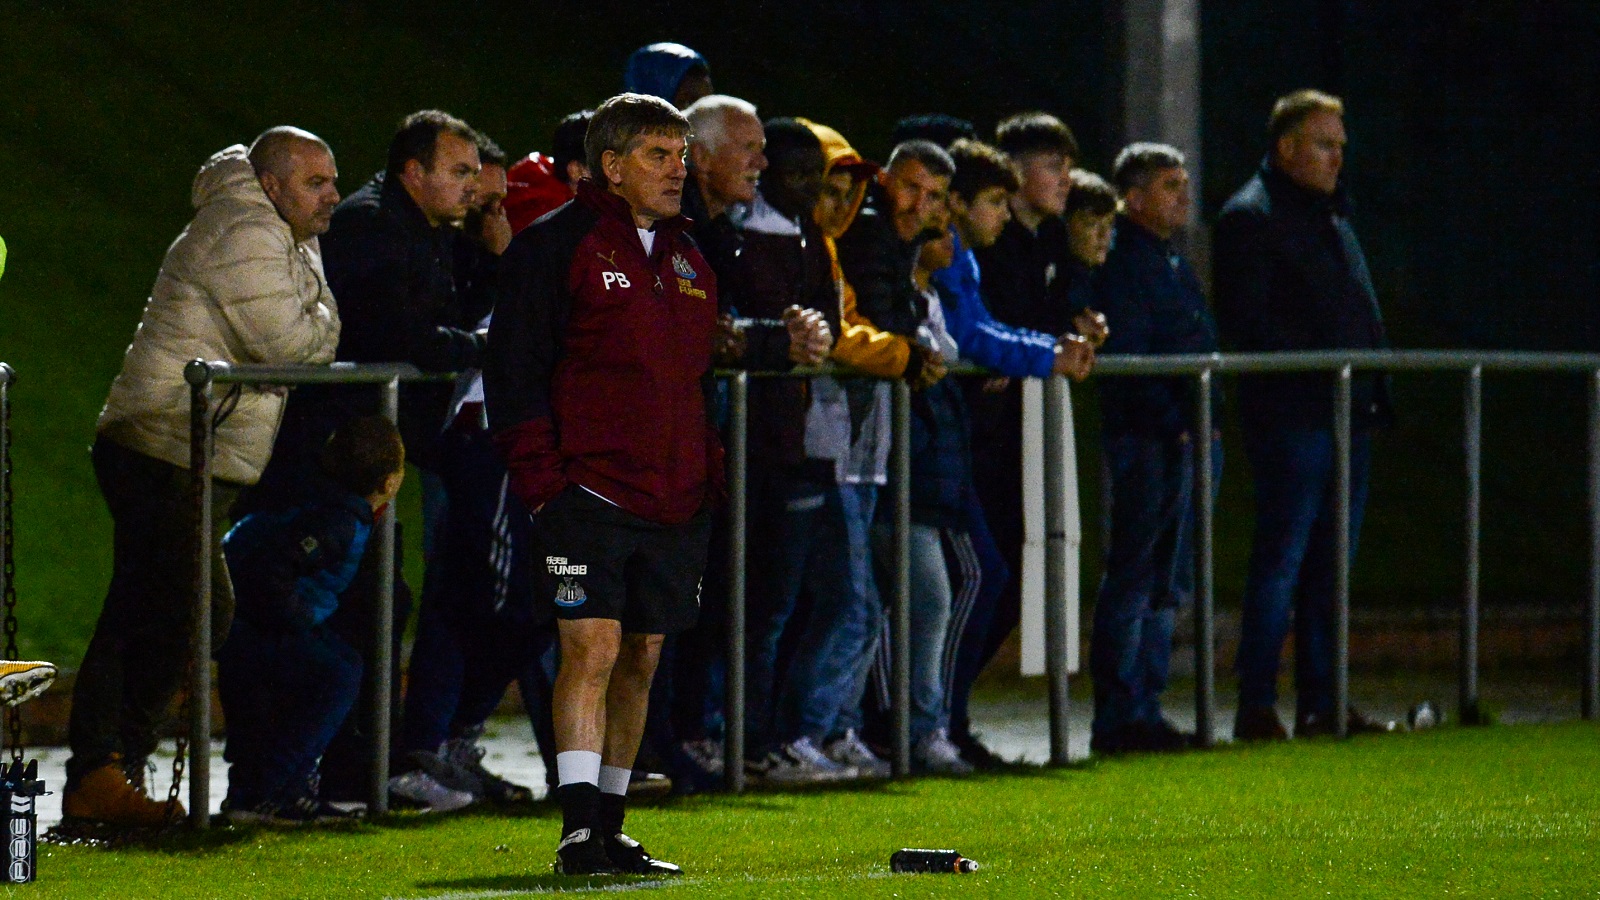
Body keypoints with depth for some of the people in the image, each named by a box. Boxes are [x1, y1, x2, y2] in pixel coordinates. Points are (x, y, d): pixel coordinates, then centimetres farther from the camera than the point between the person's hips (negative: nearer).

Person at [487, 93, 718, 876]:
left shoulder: (687, 259, 18)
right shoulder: (555, 246, -4)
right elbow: (514, 369, -7)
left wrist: (707, 477, 16)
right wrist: (541, 478, -14)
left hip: (672, 502, 7)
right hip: (587, 489, -7)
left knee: (641, 659, 9)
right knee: (592, 649, -14)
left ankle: (609, 830, 16)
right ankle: (578, 832, -16)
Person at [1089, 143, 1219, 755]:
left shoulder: (1172, 262, 21)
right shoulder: (1123, 262, -9)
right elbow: (1125, 359, -16)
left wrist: (1205, 430, 15)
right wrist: (1174, 424, -18)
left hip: (1186, 441, 10)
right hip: (1149, 444, -10)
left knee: (1167, 587, 11)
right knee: (1135, 582, -8)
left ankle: (1143, 711, 16)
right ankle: (1119, 720, -7)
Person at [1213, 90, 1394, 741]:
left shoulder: (1331, 216, 22)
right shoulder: (1250, 217, -6)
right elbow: (1246, 322, -14)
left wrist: (1373, 390, 12)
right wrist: (1313, 370, -19)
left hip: (1348, 415, 9)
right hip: (1290, 416, -9)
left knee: (1330, 565, 11)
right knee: (1282, 561, -9)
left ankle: (1322, 704, 15)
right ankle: (1256, 707, -7)